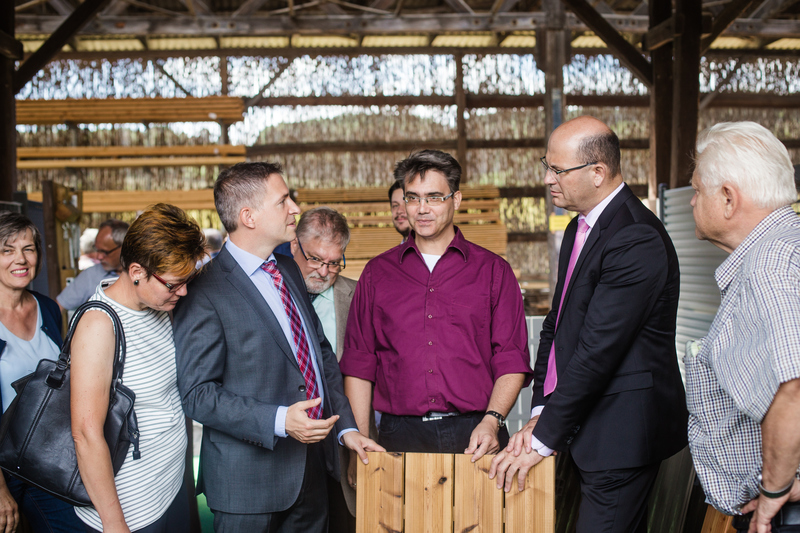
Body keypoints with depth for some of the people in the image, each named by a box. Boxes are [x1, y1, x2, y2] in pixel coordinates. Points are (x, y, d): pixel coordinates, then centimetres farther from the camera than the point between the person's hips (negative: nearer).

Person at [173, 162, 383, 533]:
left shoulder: (289, 270, 10)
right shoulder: (205, 293, -16)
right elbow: (197, 394, -18)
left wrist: (346, 428, 6)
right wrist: (279, 421, -25)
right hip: (250, 479, -7)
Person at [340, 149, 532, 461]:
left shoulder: (493, 271, 8)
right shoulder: (377, 274, 11)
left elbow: (512, 360, 3)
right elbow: (359, 365, 9)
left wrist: (492, 421, -12)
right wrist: (358, 440, 0)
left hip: (475, 437, -1)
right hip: (400, 434, 1)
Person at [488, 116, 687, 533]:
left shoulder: (637, 241, -19)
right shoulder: (579, 229, 13)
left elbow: (598, 350, -22)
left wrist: (544, 439, -17)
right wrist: (540, 412, 3)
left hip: (620, 436, -9)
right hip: (581, 428, 9)